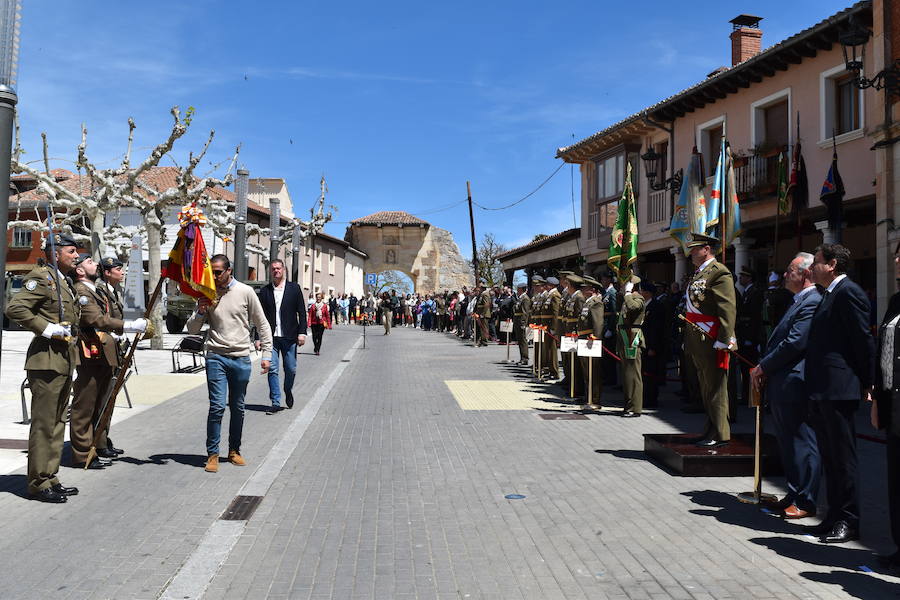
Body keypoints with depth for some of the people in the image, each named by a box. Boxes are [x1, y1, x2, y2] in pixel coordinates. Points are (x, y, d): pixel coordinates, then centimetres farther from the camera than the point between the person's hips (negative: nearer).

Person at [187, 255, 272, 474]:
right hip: (216, 357, 0)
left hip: (241, 358, 0)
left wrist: (266, 354, -1)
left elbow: (262, 325, 5)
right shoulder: (207, 294, 4)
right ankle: (212, 454, 2)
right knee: (217, 406, -9)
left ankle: (234, 451, 24)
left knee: (238, 408, 10)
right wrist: (200, 312, -11)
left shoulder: (245, 292, 0)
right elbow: (192, 329, 8)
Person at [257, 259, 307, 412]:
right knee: (272, 369, -3)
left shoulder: (294, 288, 5)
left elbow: (302, 312, 4)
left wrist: (302, 332, -5)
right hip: (271, 337, 1)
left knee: (290, 369, 5)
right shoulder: (264, 291, 7)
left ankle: (288, 391, 33)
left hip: (289, 337, 0)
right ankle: (276, 402, 3)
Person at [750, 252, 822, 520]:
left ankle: (805, 502, 7)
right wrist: (764, 369, 6)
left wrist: (763, 367, -13)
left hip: (794, 385, -10)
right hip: (781, 385, 10)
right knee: (789, 444, 16)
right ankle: (794, 496, 25)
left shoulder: (812, 302, -14)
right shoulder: (799, 301, 19)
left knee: (802, 444, -1)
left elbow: (795, 343, -22)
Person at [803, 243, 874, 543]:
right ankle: (835, 516, 23)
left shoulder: (848, 292, -12)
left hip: (838, 390, -10)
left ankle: (848, 521, 8)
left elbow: (863, 340, -14)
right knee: (830, 458, 14)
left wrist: (867, 382, -9)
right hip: (821, 392, 10)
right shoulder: (830, 294, 18)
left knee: (842, 458, -1)